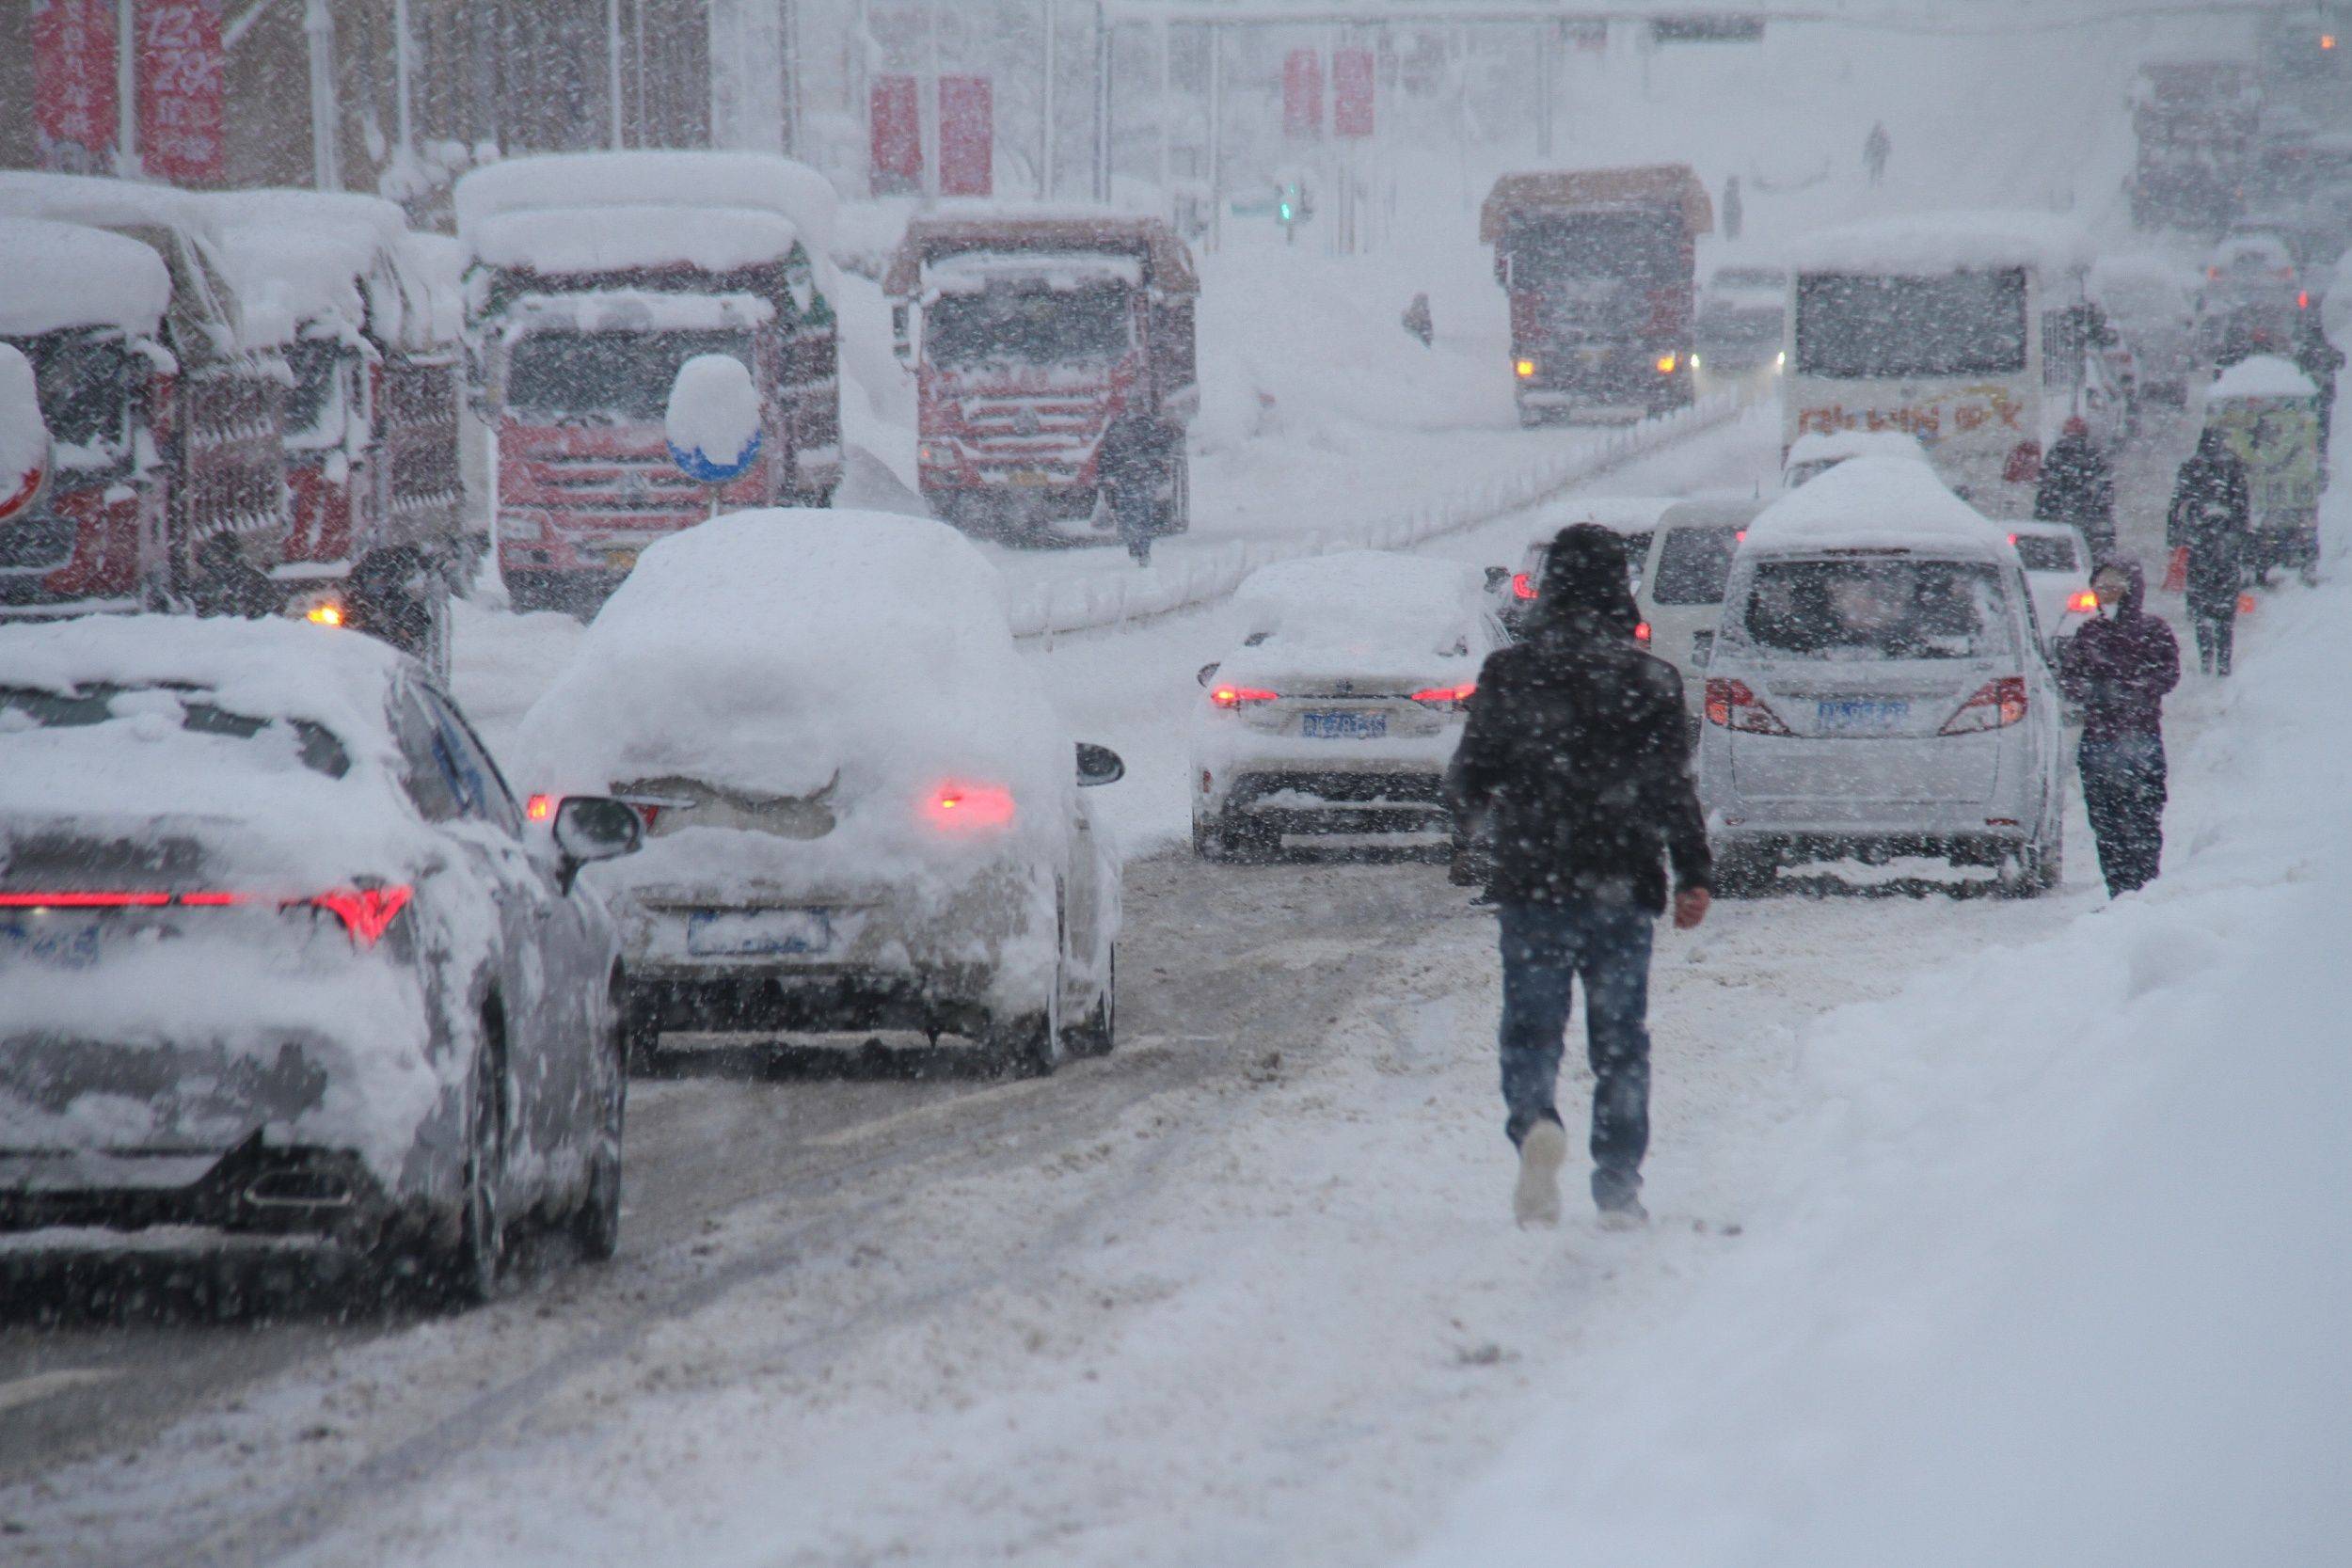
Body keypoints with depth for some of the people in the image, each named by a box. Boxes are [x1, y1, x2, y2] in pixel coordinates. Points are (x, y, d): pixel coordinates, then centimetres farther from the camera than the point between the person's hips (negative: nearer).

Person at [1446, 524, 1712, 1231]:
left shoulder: (1509, 674, -1)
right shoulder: (1651, 681, -2)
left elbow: (1468, 781, 3)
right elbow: (1673, 789, -7)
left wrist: (1474, 802, 26)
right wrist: (1695, 876, -3)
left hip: (1533, 885, -1)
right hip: (1623, 888, 1)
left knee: (1531, 1026, 5)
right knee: (1620, 1040, 9)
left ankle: (1534, 1121, -26)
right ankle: (1619, 1189, 7)